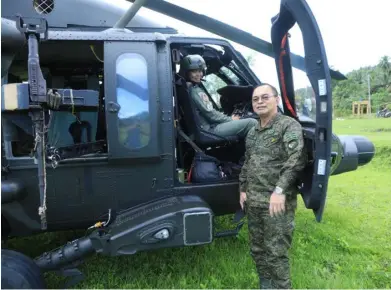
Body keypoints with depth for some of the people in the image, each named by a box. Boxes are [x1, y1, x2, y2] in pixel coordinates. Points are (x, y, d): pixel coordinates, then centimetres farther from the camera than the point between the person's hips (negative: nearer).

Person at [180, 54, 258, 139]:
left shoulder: (196, 88, 16)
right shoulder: (195, 90, -13)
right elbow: (210, 114, -16)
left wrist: (230, 118, 9)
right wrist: (231, 119, -2)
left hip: (210, 126, 10)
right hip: (210, 130, -10)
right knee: (252, 123, -16)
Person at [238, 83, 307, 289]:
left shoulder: (289, 125, -8)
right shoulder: (252, 132, 16)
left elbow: (296, 159, -20)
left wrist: (280, 190, -25)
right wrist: (243, 189, 15)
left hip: (277, 202, -8)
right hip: (253, 201, 8)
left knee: (276, 253, -2)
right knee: (257, 249, 17)